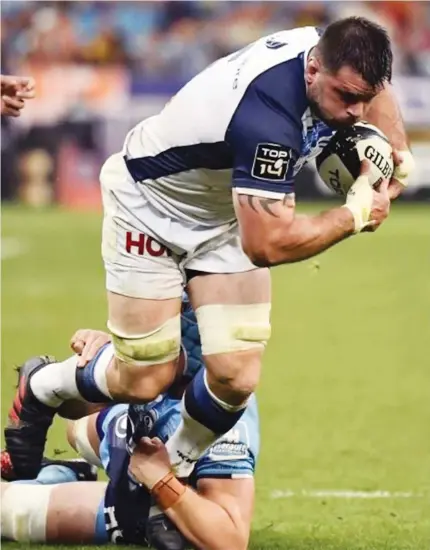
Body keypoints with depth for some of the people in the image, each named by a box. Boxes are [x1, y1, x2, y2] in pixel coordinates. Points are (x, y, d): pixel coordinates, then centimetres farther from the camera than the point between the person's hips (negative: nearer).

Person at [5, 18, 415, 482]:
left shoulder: (328, 50, -18)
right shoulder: (267, 121, -42)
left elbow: (371, 86, 10)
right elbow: (268, 245, -39)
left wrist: (398, 155, -5)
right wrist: (356, 213, -27)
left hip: (225, 215, 7)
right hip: (151, 203, -7)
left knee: (236, 377, -8)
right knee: (144, 383, -3)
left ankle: (173, 471, 19)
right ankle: (40, 389, 28)